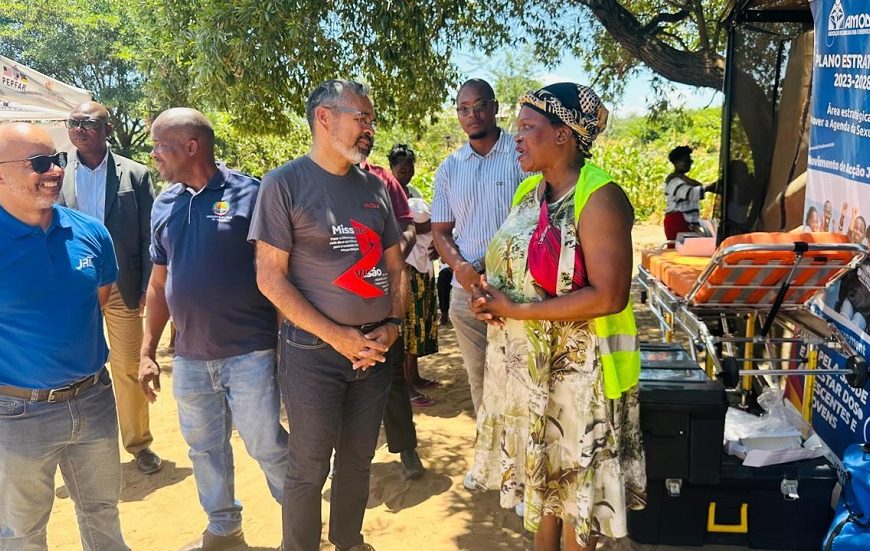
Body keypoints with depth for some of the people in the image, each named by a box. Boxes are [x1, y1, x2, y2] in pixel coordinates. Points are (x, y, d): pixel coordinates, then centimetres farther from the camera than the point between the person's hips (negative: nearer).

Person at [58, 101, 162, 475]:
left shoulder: (135, 174, -1)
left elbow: (149, 236, -1)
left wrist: (147, 288, -6)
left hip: (122, 286, -2)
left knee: (128, 369, 5)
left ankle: (138, 442, 20)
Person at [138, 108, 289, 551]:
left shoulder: (248, 194, -9)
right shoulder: (164, 205, 8)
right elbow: (159, 284, 13)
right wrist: (147, 352, 11)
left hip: (249, 352, -5)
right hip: (189, 357, 6)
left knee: (265, 445, 3)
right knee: (204, 448, 17)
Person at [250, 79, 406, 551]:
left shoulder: (374, 186, 8)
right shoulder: (285, 183, -8)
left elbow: (393, 265, 14)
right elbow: (270, 277, -12)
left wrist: (392, 325, -2)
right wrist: (337, 335, -16)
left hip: (375, 350, 5)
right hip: (314, 352, -5)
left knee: (358, 460, 18)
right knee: (309, 469, 7)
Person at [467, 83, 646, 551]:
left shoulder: (599, 198, -18)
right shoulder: (529, 190, 7)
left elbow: (609, 296, -26)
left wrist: (516, 310, -23)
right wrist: (489, 294, -6)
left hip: (578, 369, -8)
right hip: (526, 364, 8)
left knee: (575, 479, 10)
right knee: (540, 469, 21)